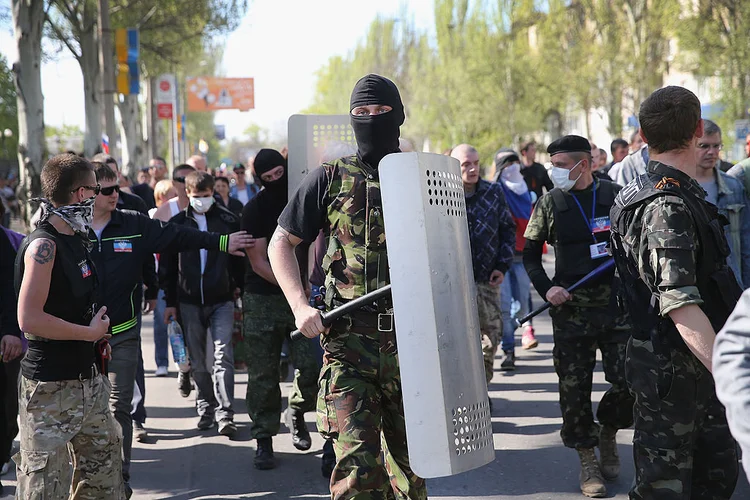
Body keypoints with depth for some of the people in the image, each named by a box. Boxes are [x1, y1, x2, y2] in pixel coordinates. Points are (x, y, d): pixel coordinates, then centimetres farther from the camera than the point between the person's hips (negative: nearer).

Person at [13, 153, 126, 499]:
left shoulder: (76, 239, 12)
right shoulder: (43, 245, -17)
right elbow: (29, 319, -25)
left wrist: (97, 339, 10)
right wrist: (90, 333, -17)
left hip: (88, 379, 9)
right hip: (51, 388, -9)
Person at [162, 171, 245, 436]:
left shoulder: (228, 220, 2)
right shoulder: (177, 223, 6)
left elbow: (240, 258, 7)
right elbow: (168, 265, 9)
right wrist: (170, 301, 6)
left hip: (222, 300, -2)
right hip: (189, 302, 2)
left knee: (223, 355, -10)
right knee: (197, 360, 8)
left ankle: (224, 414, -12)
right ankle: (205, 407, 20)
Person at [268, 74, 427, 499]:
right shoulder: (330, 180, 4)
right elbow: (281, 244, 9)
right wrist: (300, 305, -5)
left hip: (411, 340, 2)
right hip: (349, 340, -2)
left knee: (410, 461, 13)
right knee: (356, 463, -11)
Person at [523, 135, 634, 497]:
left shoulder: (615, 195, 0)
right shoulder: (550, 204, 1)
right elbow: (530, 254, 8)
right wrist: (546, 289, -7)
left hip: (617, 304, 0)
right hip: (570, 309, 0)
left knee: (629, 379, -4)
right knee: (574, 387, 2)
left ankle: (608, 431, 25)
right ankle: (588, 460, 16)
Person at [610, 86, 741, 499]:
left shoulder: (642, 191, 11)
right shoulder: (669, 205, -22)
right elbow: (680, 305, -29)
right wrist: (732, 377, -34)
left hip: (696, 370, 10)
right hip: (673, 371, -10)